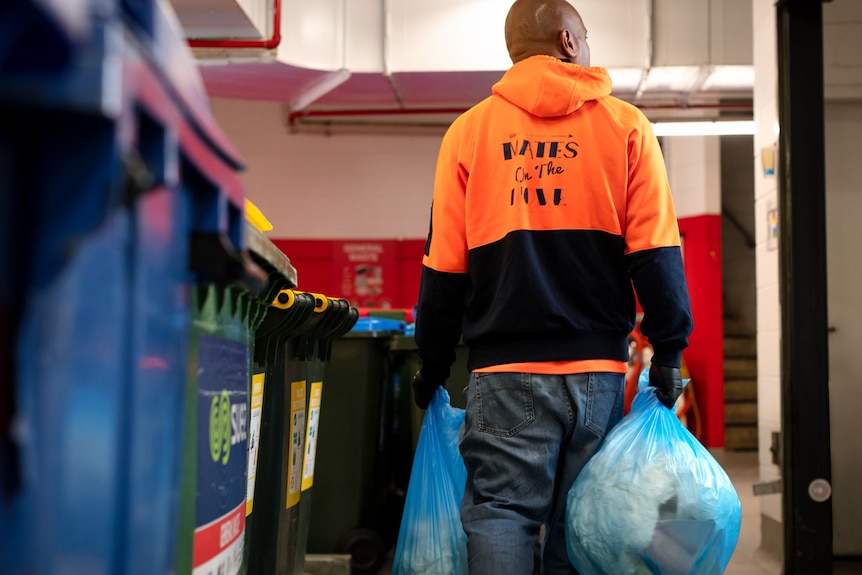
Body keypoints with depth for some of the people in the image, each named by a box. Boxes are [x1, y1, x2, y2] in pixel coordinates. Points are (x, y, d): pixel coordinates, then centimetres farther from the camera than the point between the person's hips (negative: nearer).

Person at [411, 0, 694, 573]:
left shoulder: (469, 130, 6)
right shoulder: (625, 125, 6)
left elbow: (444, 268, 4)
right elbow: (656, 252, -1)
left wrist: (432, 368, 12)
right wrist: (669, 350, 5)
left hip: (505, 371, -1)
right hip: (598, 369, 1)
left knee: (500, 517, 0)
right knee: (578, 526, 9)